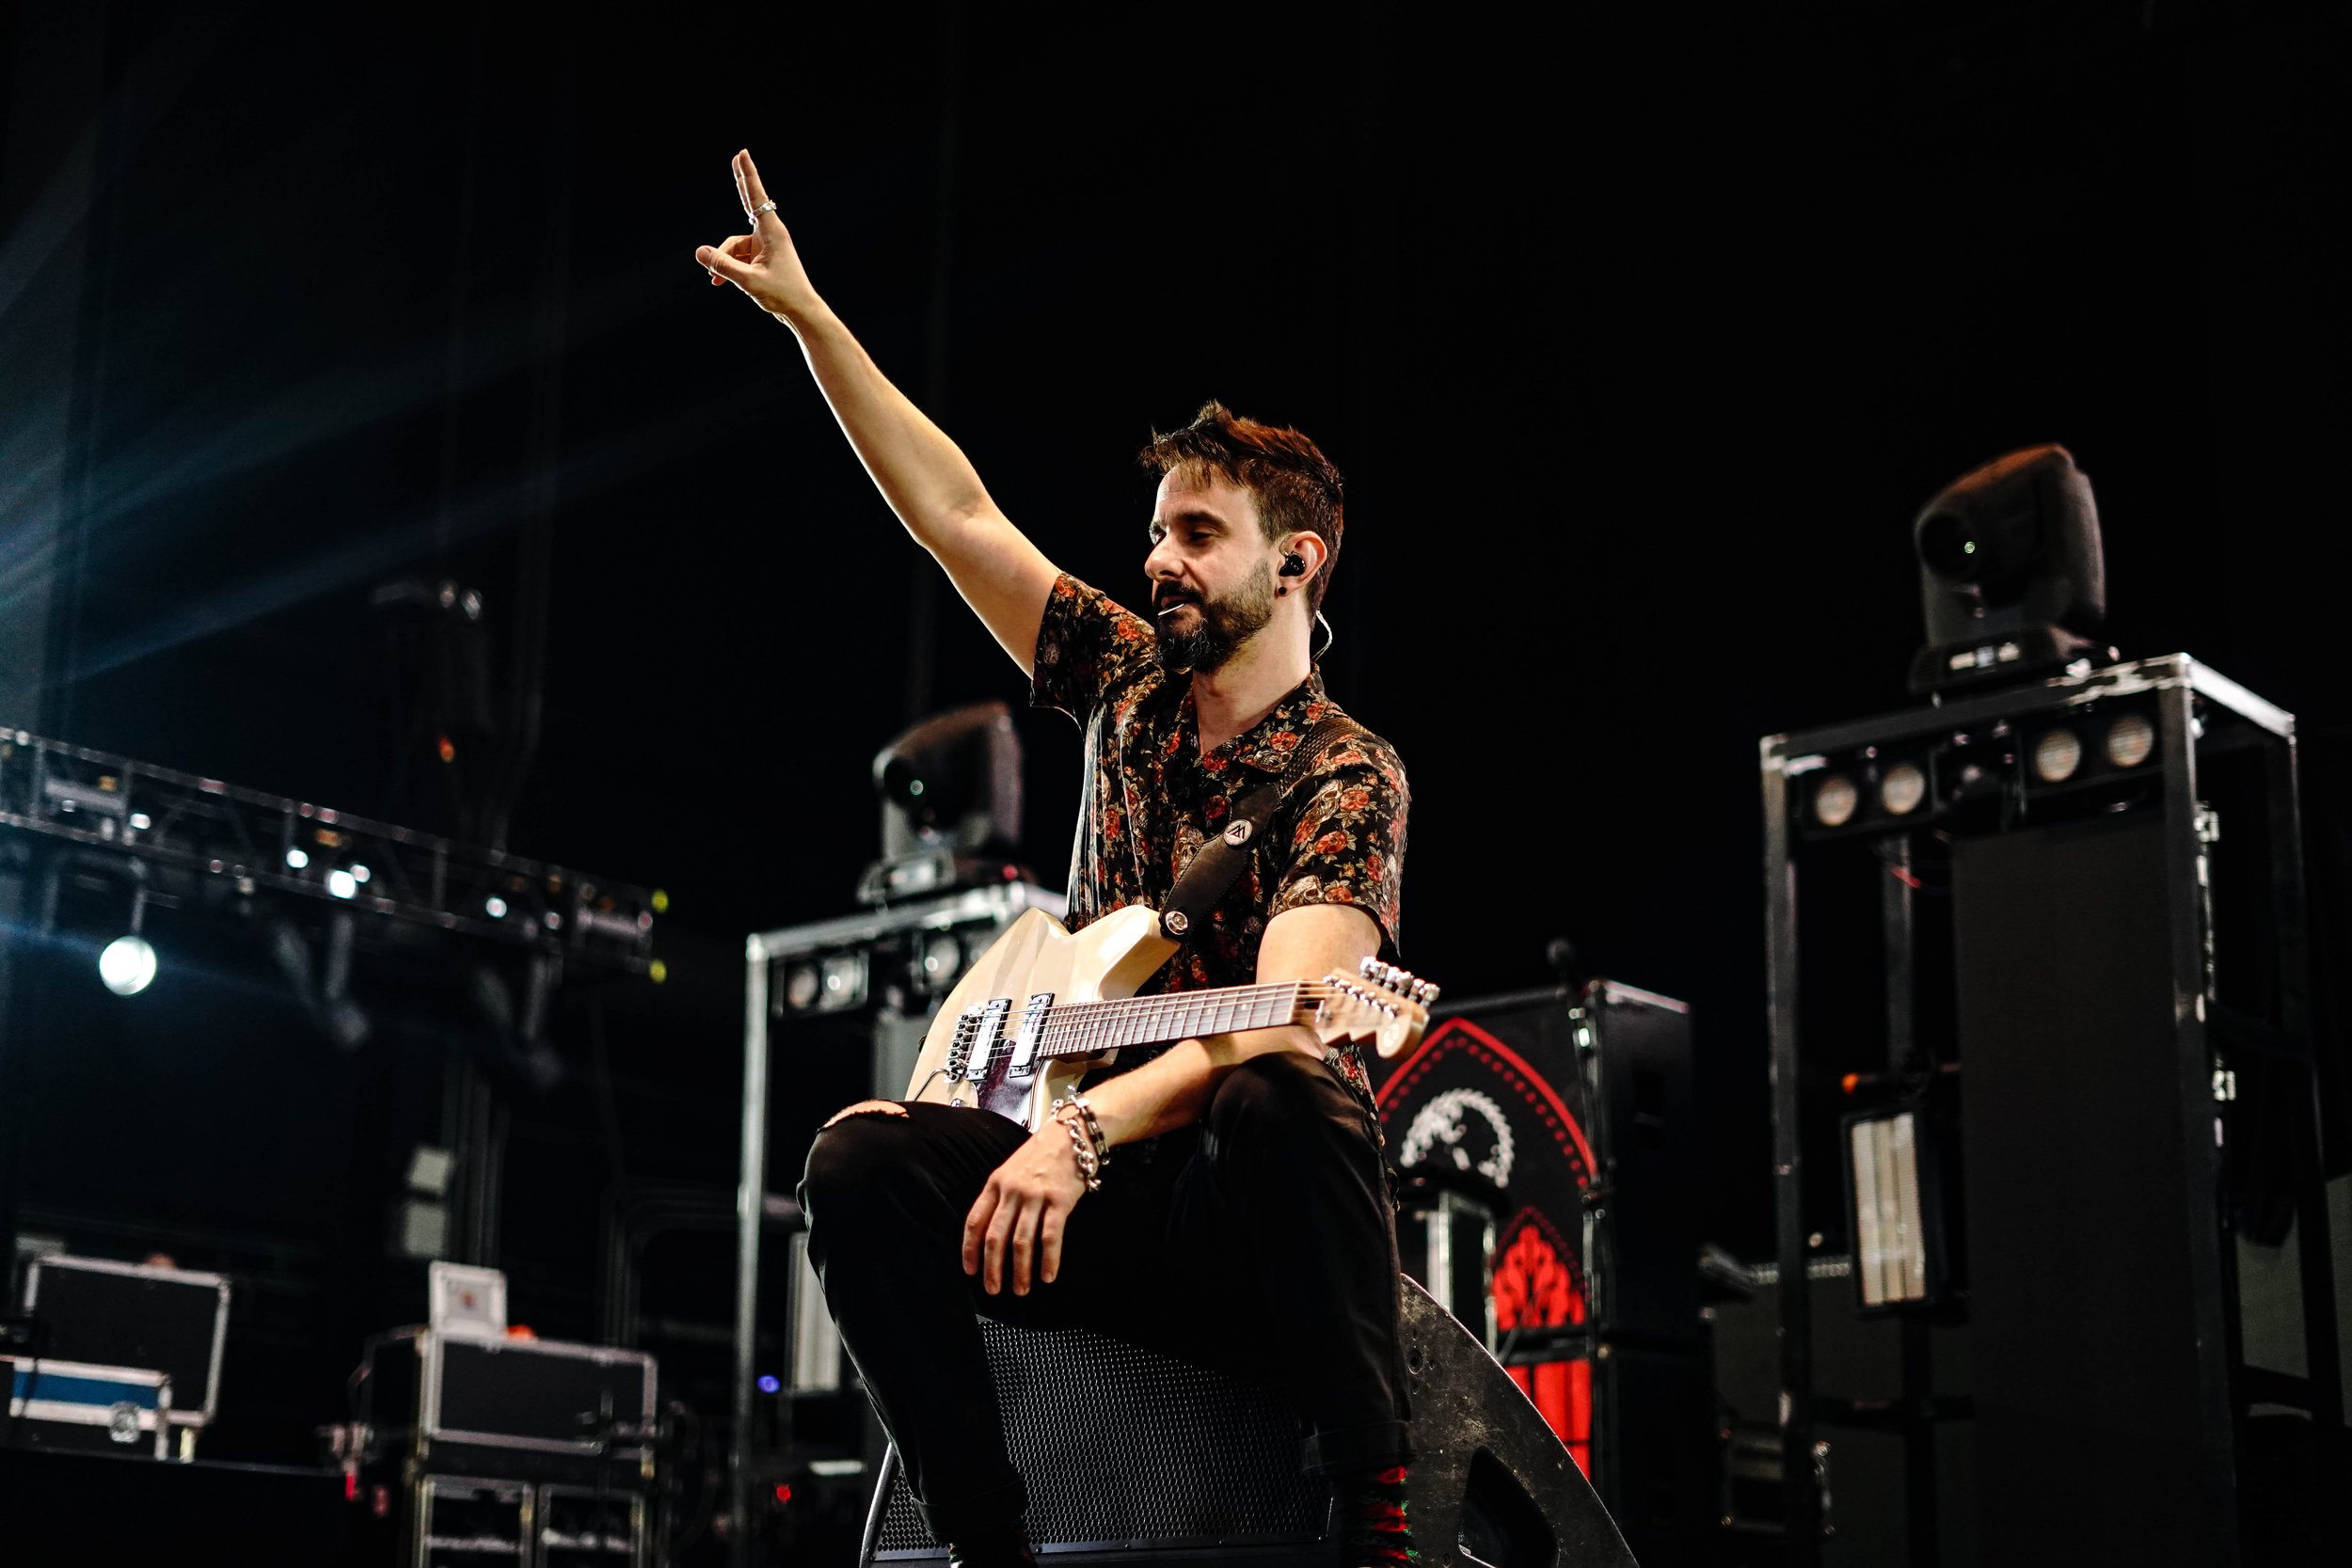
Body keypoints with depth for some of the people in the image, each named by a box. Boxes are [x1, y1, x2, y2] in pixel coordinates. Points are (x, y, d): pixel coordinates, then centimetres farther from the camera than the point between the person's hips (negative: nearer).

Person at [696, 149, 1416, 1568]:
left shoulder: (1346, 775, -9)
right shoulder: (1134, 683, 11)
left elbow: (1278, 1021, -25)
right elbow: (958, 512, 10)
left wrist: (1088, 1124, -38)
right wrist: (808, 312, 8)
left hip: (1259, 1221, -5)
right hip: (1112, 1200, 6)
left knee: (1290, 1093, -39)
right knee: (867, 1159, -20)